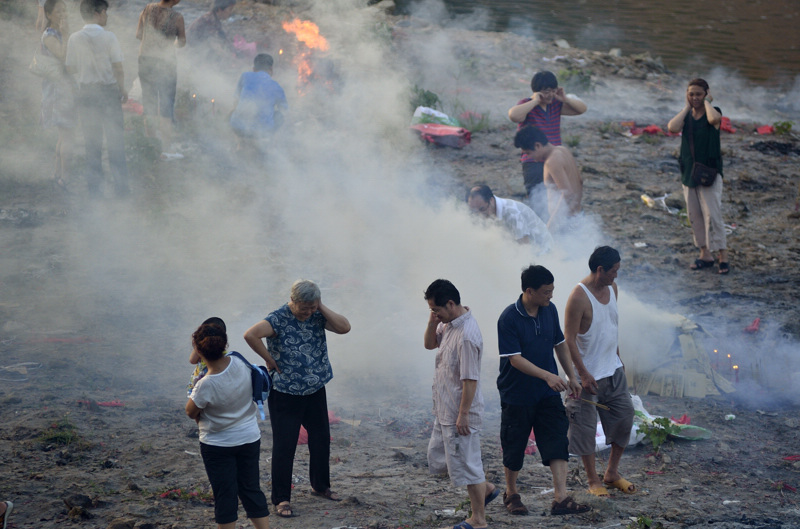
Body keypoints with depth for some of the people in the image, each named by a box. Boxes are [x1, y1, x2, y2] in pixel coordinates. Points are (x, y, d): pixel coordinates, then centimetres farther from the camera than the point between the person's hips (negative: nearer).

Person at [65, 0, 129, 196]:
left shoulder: (74, 38, -3)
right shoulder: (109, 37, -10)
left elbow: (70, 68, 1)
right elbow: (118, 68, -10)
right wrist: (122, 90, 3)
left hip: (86, 92, 3)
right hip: (109, 90, -2)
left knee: (92, 142, 9)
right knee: (115, 139, 5)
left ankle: (94, 186, 10)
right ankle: (121, 185, 6)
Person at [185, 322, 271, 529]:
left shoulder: (206, 385, -28)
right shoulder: (241, 364, -14)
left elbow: (191, 412, -12)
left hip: (217, 445, -5)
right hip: (250, 439, 5)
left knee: (225, 495, 6)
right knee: (252, 490, 14)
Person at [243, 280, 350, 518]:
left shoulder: (318, 316, -2)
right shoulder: (278, 319, -20)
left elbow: (345, 327, -12)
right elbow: (250, 335, -34)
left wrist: (322, 308, -16)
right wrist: (270, 360, -24)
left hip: (315, 391, 6)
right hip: (285, 394, -6)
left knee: (321, 439, 18)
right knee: (284, 445, 1)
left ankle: (320, 485, 38)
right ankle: (282, 498, 12)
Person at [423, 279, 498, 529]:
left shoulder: (466, 336, -26)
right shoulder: (448, 324, 3)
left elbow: (470, 380, -25)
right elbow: (429, 344, 17)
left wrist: (463, 415, -22)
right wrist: (432, 322, -4)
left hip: (460, 414, -10)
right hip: (444, 410, 10)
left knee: (466, 464, 2)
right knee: (438, 458, 20)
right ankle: (486, 489, 32)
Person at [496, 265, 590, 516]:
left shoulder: (550, 310, -1)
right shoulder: (508, 319, -20)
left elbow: (560, 344, 13)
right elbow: (515, 359, -24)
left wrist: (571, 376, 12)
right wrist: (547, 376, -32)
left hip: (548, 393, 5)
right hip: (517, 395, -5)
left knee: (557, 443, -4)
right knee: (514, 448, 9)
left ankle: (561, 498, -5)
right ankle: (511, 493, 30)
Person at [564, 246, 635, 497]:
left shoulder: (611, 288, 2)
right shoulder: (579, 297, -22)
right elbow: (569, 339, -20)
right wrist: (583, 374, -22)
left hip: (613, 370, 8)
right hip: (589, 373, -8)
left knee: (625, 416, 11)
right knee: (585, 426, 4)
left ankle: (612, 474, 25)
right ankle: (593, 479, 18)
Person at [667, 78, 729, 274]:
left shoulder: (714, 112, -5)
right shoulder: (686, 116, 7)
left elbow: (713, 118, -32)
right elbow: (672, 127, -14)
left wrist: (707, 102, -14)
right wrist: (687, 107, -5)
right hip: (689, 173, 6)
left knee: (712, 216, -10)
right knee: (695, 216, 10)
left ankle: (723, 257, -5)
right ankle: (705, 255, 20)